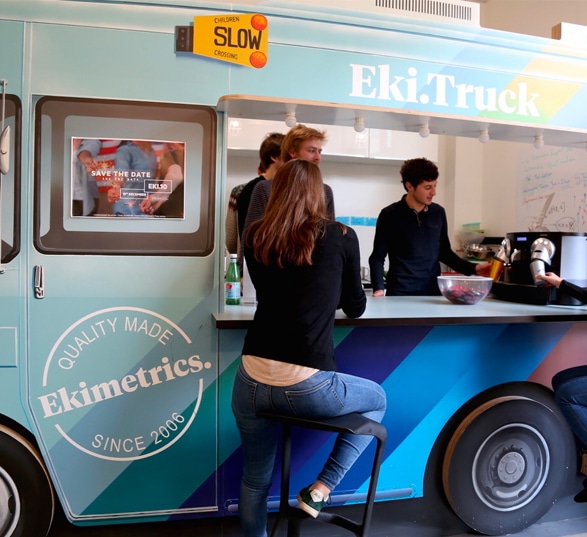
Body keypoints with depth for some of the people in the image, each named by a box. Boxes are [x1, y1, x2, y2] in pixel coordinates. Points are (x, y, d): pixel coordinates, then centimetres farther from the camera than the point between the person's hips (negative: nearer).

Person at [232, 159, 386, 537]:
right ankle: (321, 488, 20)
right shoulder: (341, 236, -1)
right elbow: (356, 308, 11)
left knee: (255, 477, 26)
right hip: (308, 386, -3)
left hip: (252, 379, 4)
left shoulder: (256, 237, 7)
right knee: (378, 399, 27)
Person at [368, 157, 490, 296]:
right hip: (400, 294, -3)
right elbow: (377, 257, -2)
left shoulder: (438, 213, 6)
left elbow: (444, 253, 16)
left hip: (433, 293, 4)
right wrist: (379, 288, -15)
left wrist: (473, 268, 5)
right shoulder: (390, 215, -6)